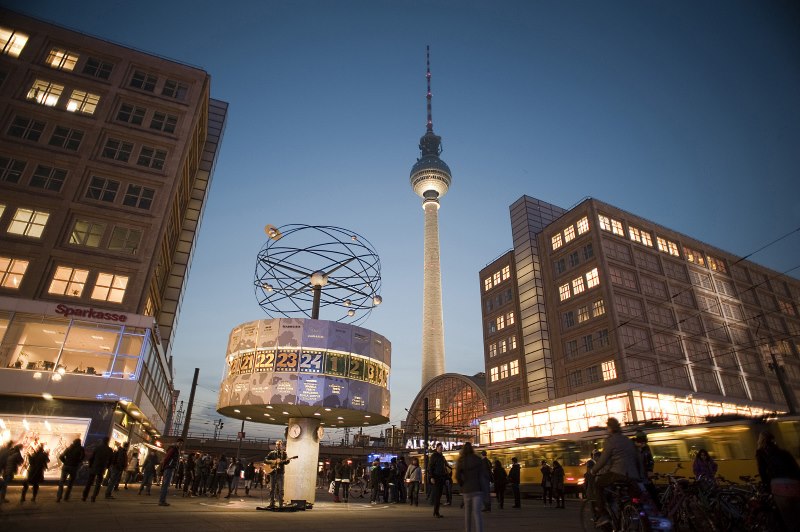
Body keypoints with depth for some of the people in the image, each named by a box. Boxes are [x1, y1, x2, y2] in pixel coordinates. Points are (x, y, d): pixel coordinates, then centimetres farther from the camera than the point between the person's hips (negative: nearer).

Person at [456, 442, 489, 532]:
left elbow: (457, 476, -7)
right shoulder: (478, 460, 1)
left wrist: (462, 485, 8)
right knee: (477, 512, -3)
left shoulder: (460, 461, 0)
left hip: (466, 489, 1)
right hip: (478, 488, -1)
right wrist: (484, 485, 10)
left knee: (467, 512, 15)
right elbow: (485, 474, -1)